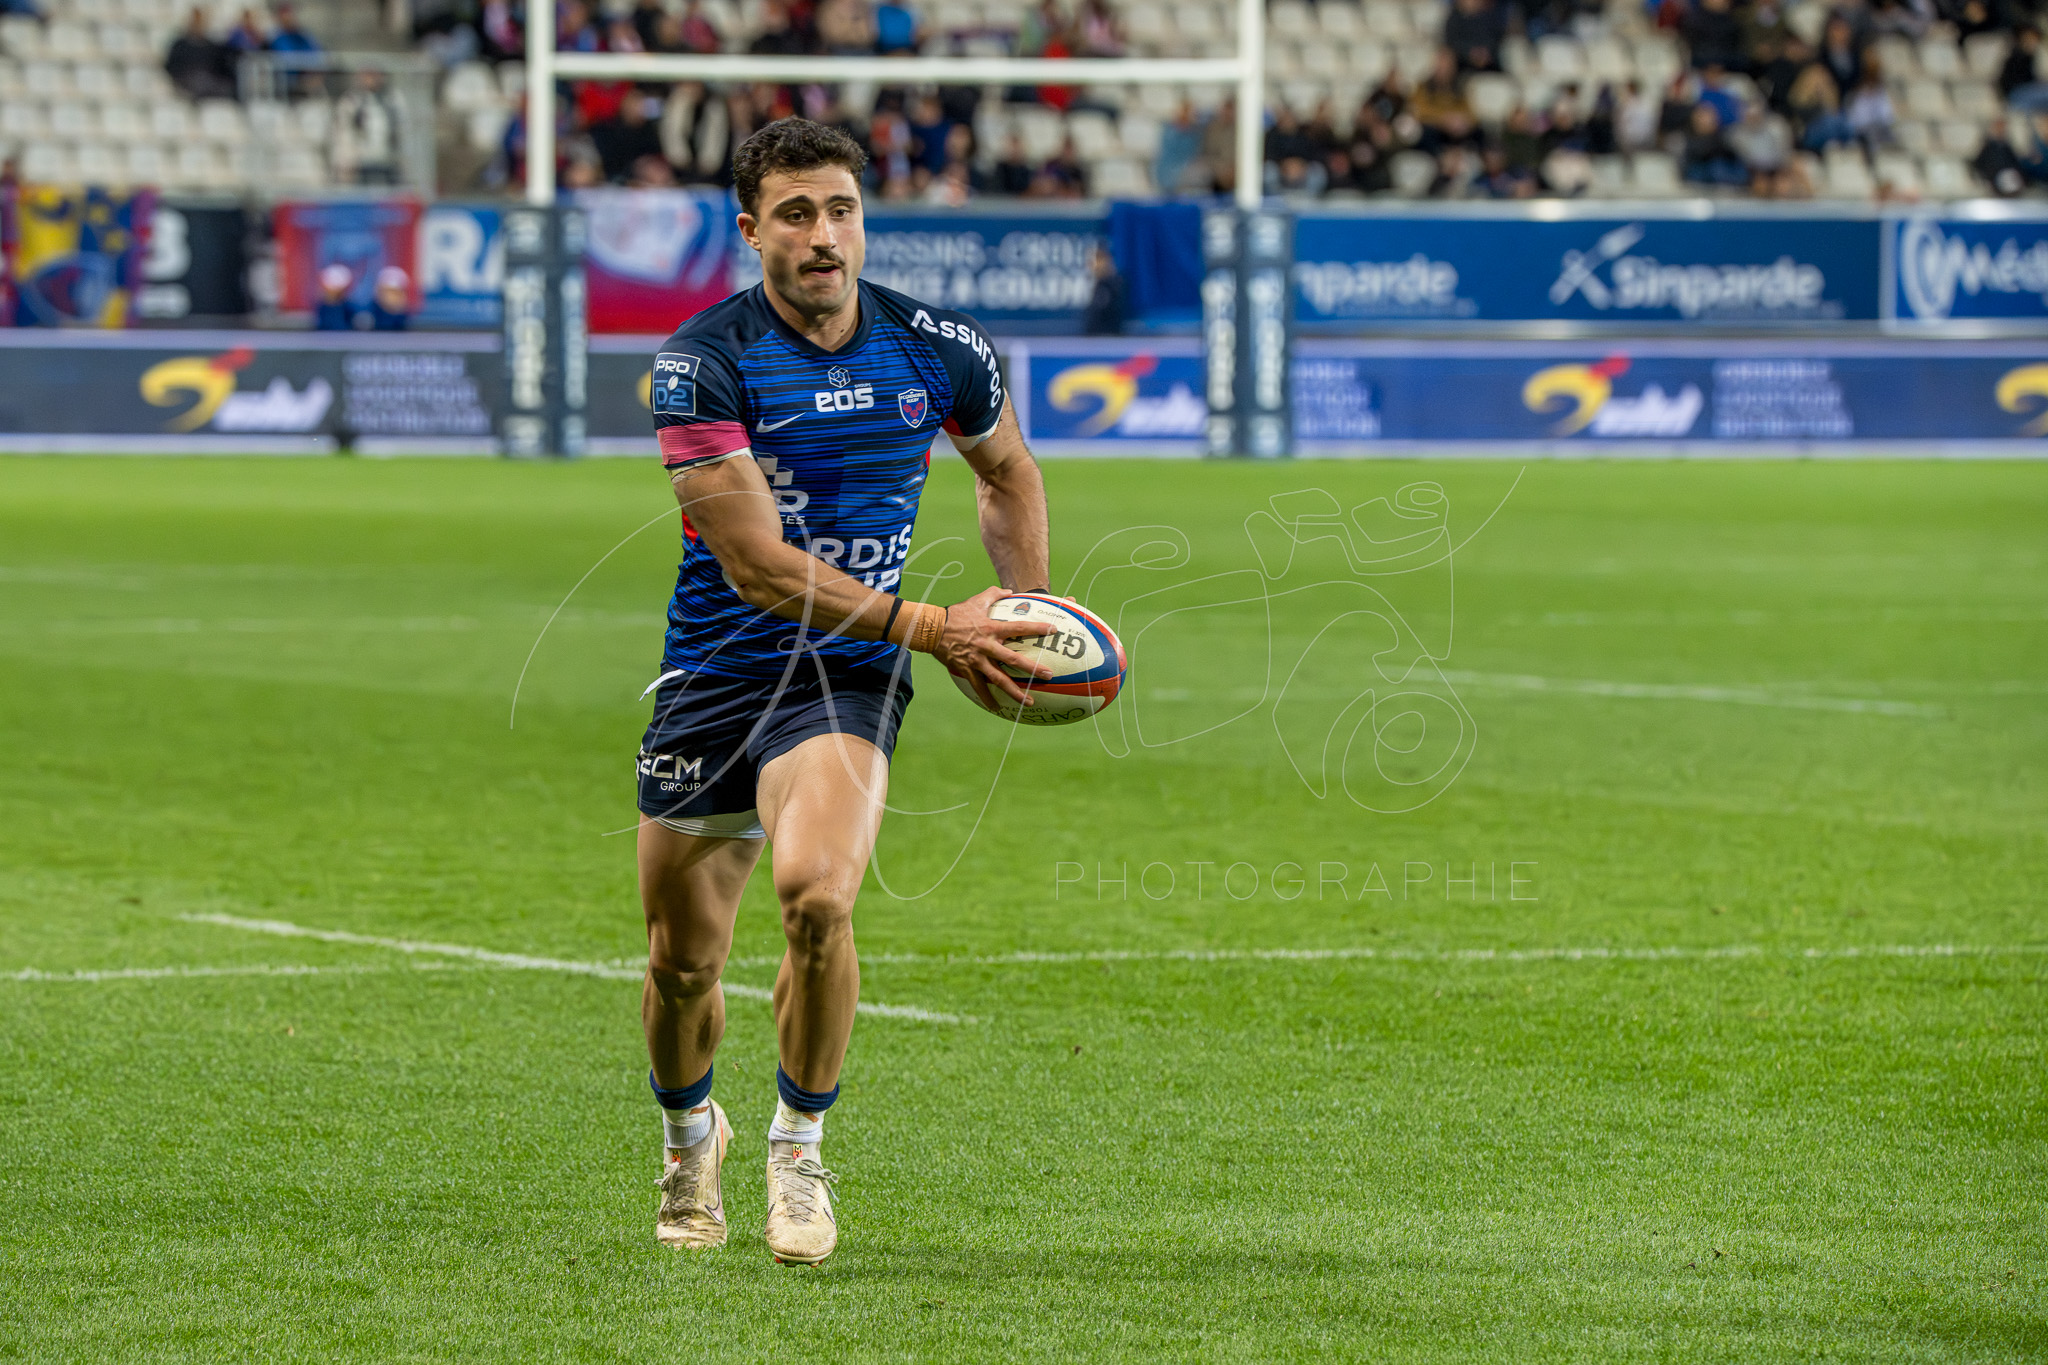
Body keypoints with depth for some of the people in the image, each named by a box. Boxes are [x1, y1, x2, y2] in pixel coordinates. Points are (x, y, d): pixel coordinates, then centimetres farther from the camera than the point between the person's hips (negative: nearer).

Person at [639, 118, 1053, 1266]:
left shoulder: (938, 351, -3)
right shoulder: (705, 361, -13)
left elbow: (1008, 469, 20)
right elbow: (757, 565, -18)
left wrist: (1025, 617, 11)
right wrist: (933, 629, -20)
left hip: (848, 677, 0)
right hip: (715, 669, 0)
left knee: (816, 896, -27)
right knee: (682, 962, 7)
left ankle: (801, 1148, -4)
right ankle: (691, 1135, 40)